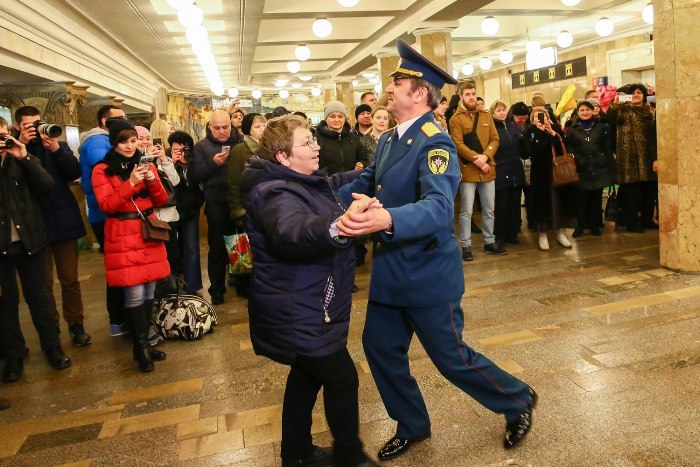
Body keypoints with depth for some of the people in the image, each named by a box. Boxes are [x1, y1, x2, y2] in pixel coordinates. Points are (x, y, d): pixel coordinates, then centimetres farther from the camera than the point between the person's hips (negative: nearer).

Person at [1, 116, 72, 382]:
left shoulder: (24, 159, 6)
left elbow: (47, 186, -7)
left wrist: (24, 158, -14)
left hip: (29, 240, 1)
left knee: (38, 297, 9)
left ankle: (53, 348, 20)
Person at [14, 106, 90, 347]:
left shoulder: (59, 145, 9)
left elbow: (76, 172, -6)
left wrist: (56, 149, -18)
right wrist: (22, 146, -15)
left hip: (63, 221, 1)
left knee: (70, 279, 7)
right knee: (43, 282, 7)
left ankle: (76, 324, 20)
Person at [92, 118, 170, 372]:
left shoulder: (146, 164, 12)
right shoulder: (102, 170, -1)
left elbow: (161, 201, 8)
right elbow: (107, 205, -11)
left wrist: (153, 181, -10)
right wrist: (131, 183, -19)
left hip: (149, 232, 4)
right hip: (123, 237, -4)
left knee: (149, 291, 7)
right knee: (134, 293, -7)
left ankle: (143, 342, 22)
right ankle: (141, 346, 10)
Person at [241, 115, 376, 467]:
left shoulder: (301, 182, 7)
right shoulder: (277, 195, -26)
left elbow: (333, 183, 31)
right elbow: (293, 232, -50)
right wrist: (337, 225, -68)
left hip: (305, 309, 11)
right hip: (299, 314, -11)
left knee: (307, 376, 22)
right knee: (343, 380, 1)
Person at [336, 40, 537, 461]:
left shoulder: (435, 144, -20)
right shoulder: (388, 141, 7)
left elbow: (439, 207, -36)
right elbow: (363, 185, 16)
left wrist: (386, 219, -54)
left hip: (427, 274, -8)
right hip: (389, 270, 8)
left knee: (451, 358, 6)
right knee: (380, 348, 14)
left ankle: (518, 400, 34)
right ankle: (412, 426, 37)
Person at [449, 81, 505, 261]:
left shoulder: (486, 116, 12)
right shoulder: (456, 119, -4)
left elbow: (495, 139, 6)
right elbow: (458, 144, -12)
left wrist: (485, 156, -12)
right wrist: (476, 158, -19)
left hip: (488, 169, 5)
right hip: (467, 170, -5)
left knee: (489, 209, 12)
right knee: (466, 211, 0)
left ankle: (489, 242, 25)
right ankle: (466, 246, 8)